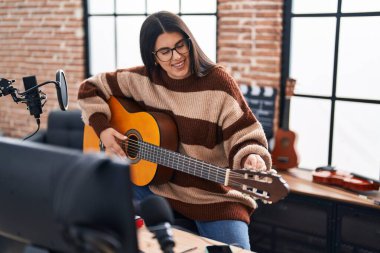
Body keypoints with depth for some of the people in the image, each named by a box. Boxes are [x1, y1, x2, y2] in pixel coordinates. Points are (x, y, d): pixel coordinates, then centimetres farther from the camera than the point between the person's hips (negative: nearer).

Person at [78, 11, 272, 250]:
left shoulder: (217, 81, -12)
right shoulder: (142, 79, -2)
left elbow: (243, 135, -12)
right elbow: (91, 88, 8)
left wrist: (251, 159, -34)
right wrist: (102, 128, -6)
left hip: (213, 197, -2)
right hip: (153, 184, 3)